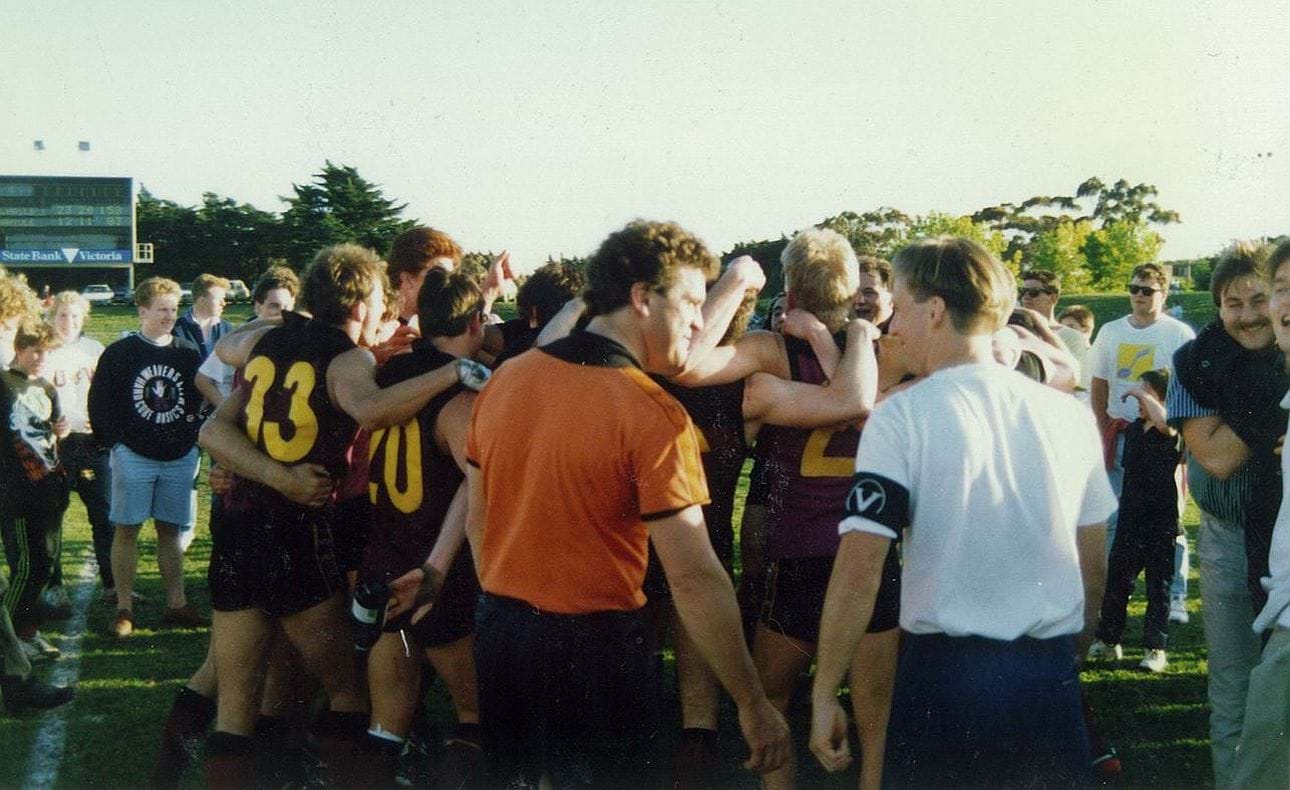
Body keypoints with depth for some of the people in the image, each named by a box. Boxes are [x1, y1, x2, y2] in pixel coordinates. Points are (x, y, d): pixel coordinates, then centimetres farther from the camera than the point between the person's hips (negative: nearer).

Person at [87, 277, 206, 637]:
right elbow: (100, 403, -1)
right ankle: (124, 608, 3)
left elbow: (200, 401, 13)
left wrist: (192, 438, 1)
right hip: (133, 455, -3)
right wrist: (116, 442, -7)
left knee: (171, 530, 9)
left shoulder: (189, 354, 7)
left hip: (180, 457, 3)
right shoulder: (119, 354, -2)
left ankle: (176, 604, 14)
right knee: (126, 529, -1)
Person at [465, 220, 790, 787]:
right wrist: (753, 705, -15)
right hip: (594, 645, -6)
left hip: (498, 631, 6)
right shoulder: (652, 414, -20)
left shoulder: (505, 380, -1)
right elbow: (693, 576, -21)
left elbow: (477, 520, 9)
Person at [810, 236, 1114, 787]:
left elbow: (859, 565, -16)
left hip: (945, 674, -3)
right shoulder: (1069, 415, 3)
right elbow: (1094, 566, 11)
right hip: (1052, 680, 4)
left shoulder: (903, 415, -9)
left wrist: (824, 695, -10)